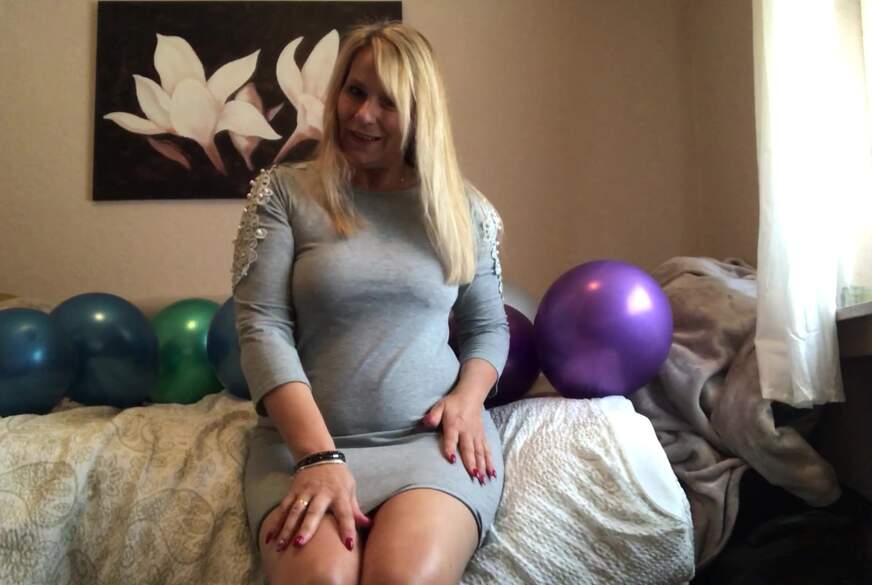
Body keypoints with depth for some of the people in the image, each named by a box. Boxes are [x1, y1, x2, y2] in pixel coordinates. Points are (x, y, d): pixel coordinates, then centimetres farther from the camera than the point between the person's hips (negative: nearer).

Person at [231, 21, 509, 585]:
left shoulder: (464, 208, 9)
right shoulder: (284, 191, 3)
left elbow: (489, 326, 16)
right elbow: (262, 328, -5)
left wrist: (469, 398, -6)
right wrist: (319, 455, -16)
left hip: (433, 434, 1)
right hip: (305, 436, -1)